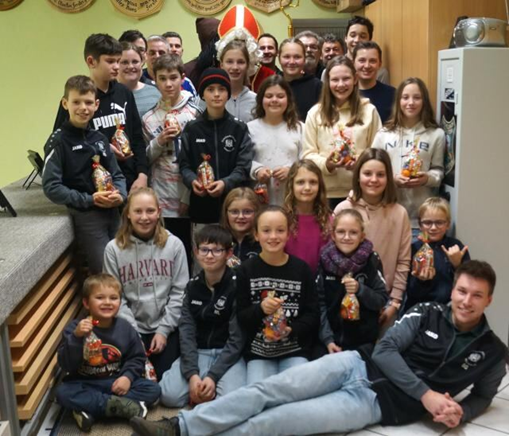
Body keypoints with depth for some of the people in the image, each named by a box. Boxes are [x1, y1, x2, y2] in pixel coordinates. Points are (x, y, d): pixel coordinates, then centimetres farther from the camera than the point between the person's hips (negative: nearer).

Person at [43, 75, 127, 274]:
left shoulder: (100, 138, 10)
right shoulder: (59, 141, -8)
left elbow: (117, 174, 14)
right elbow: (51, 187, -13)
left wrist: (120, 194, -7)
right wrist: (89, 200, -18)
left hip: (113, 213, 6)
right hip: (87, 217, -6)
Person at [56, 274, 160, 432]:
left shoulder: (125, 328, -4)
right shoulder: (75, 328, -11)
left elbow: (137, 358, 4)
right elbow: (66, 366, -19)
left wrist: (128, 376, -16)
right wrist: (76, 337, -33)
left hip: (117, 382, 2)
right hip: (85, 384, -2)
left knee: (153, 389, -16)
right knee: (63, 393, -32)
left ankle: (90, 410, -23)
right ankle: (123, 406, -28)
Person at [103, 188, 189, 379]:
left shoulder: (174, 244, -4)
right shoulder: (114, 248, -6)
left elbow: (180, 292, -2)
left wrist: (164, 329, -7)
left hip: (167, 327, 0)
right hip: (132, 328, 0)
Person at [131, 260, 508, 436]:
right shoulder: (427, 313, 5)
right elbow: (385, 350, -4)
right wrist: (427, 395, -13)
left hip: (379, 402, -2)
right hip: (357, 365, 3)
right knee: (268, 390, -15)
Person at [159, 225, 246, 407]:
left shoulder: (236, 286, -9)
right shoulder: (192, 286, 4)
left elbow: (237, 339, -11)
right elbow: (186, 331, -3)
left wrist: (213, 375, -21)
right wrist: (192, 374, -18)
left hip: (229, 354, -3)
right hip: (197, 352, 3)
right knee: (169, 395, -20)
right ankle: (200, 386, 6)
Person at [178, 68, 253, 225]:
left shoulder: (239, 129, 4)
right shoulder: (192, 129, 6)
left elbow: (244, 166, -2)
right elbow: (184, 164, 7)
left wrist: (226, 183, -20)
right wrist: (192, 180, -15)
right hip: (201, 204, 1)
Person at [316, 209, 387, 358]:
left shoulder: (371, 260, -7)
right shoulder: (325, 260, -4)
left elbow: (382, 301, -5)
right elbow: (320, 303, -5)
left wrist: (360, 289, -21)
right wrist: (327, 338, -11)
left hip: (363, 342, -1)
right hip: (330, 340, 1)